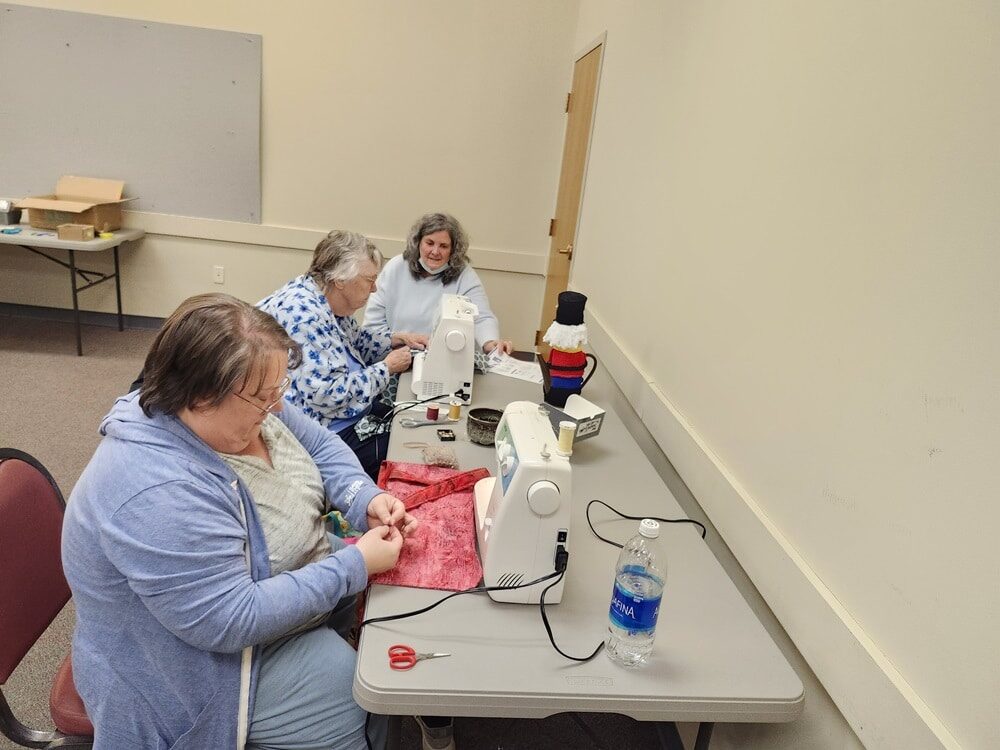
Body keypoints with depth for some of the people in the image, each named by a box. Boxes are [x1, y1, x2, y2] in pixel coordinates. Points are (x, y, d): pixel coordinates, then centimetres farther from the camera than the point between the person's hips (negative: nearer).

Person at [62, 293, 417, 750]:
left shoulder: (239, 406, -11)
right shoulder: (157, 493, -37)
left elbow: (320, 447, 2)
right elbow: (232, 622, -33)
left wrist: (367, 500, -16)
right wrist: (355, 566, -30)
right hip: (212, 661, -8)